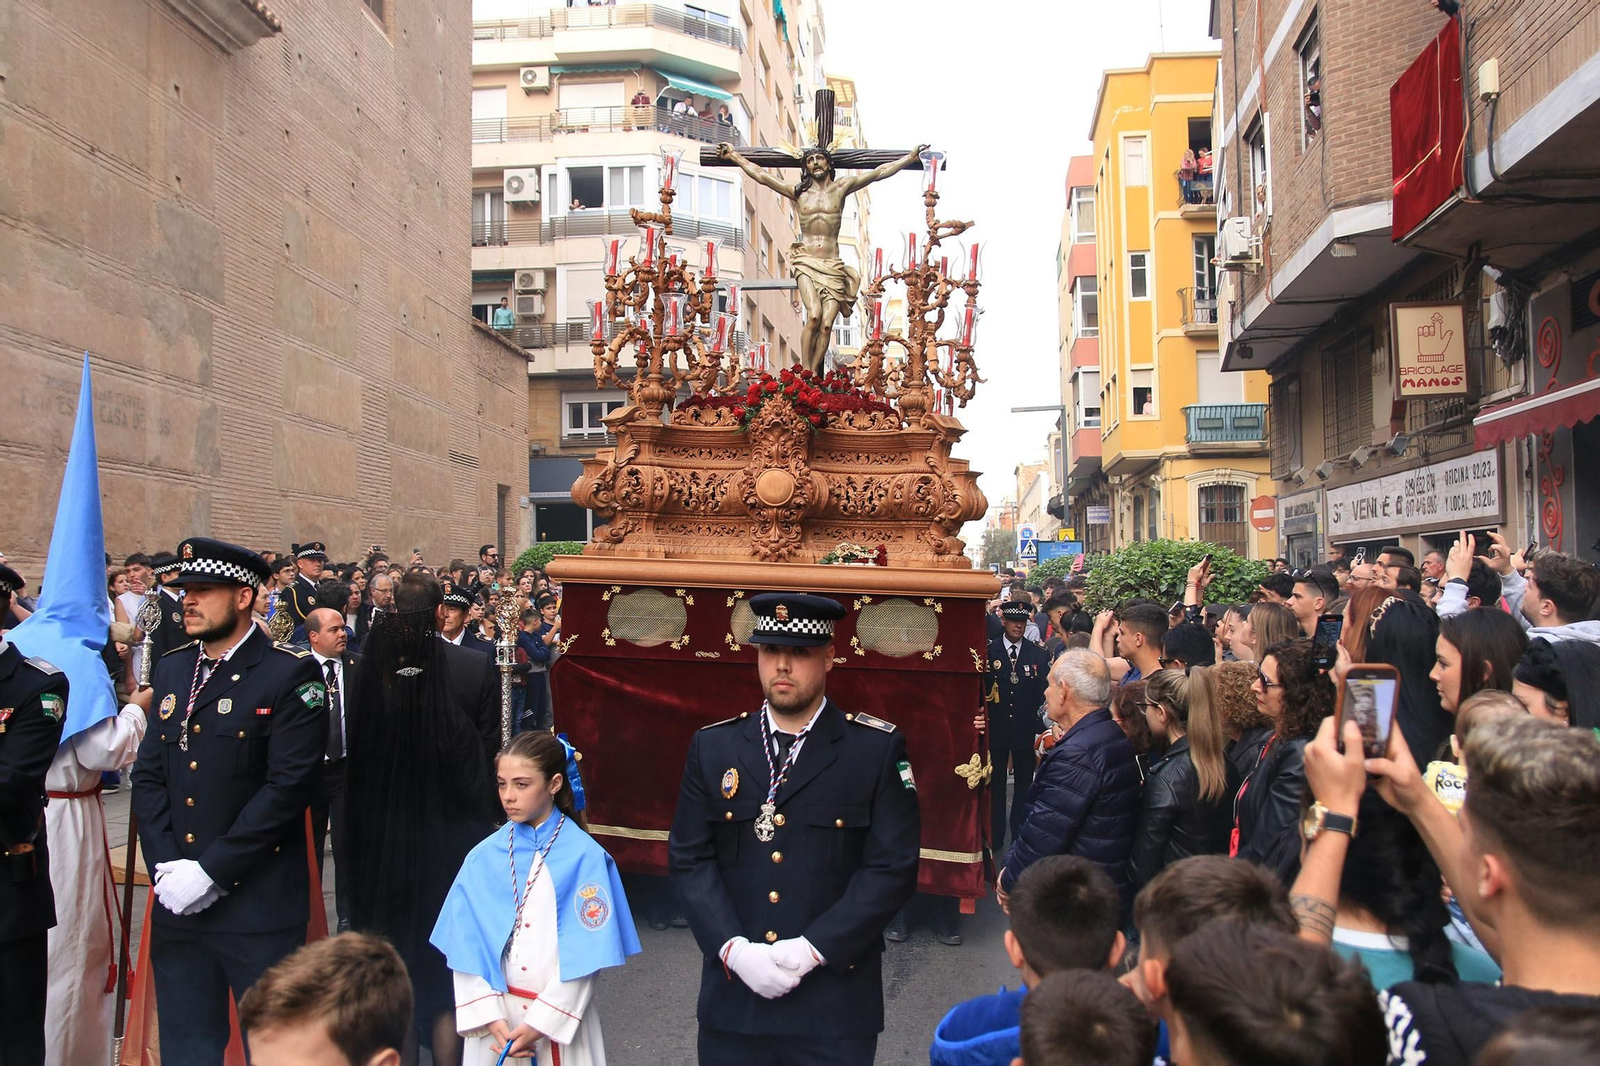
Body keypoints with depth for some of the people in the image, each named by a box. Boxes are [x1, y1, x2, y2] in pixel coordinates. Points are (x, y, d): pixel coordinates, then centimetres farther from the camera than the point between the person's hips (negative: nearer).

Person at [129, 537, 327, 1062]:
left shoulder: (292, 675, -9)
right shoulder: (170, 669, 11)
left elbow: (288, 786, -15)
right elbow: (148, 776, 9)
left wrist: (209, 872, -16)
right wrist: (166, 867, -4)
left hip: (259, 906, -5)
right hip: (176, 905, 6)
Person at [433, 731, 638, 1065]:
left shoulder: (584, 858, -12)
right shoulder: (483, 857, -3)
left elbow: (585, 957, -12)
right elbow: (465, 948, -2)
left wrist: (541, 1022, -13)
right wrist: (490, 1017, -10)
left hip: (560, 1018, -2)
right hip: (496, 1020, 3)